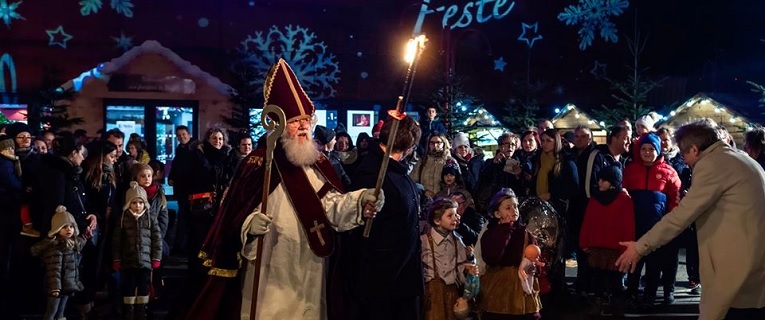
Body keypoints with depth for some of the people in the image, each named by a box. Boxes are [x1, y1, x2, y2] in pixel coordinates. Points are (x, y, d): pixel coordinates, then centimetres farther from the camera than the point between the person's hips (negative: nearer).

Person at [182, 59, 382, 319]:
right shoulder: (258, 162, -8)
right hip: (270, 271, -5)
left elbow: (332, 204, -1)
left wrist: (360, 200, -19)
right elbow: (236, 214, -11)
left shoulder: (318, 162, 9)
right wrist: (249, 224, -32)